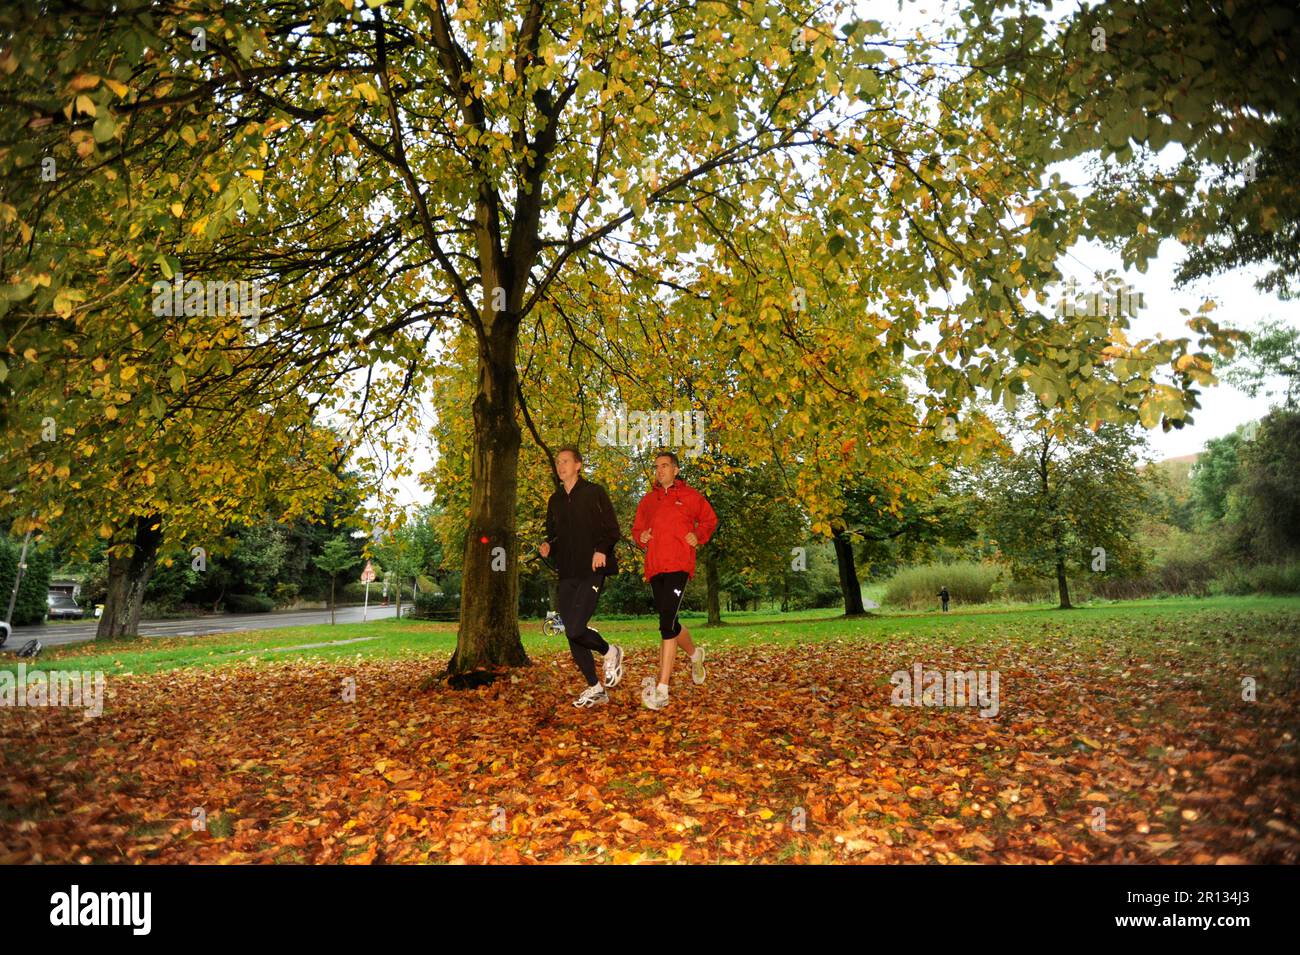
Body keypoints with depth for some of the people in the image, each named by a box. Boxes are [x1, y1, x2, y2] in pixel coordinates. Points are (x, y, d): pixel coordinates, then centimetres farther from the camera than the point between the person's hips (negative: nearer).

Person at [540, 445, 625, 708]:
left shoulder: (594, 493, -2)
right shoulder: (555, 500, 16)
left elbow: (612, 529, -4)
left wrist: (602, 549, -21)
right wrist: (548, 546, 2)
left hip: (592, 572, -7)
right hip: (567, 575, 7)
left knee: (575, 629, -18)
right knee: (571, 634, 5)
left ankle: (610, 652, 12)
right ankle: (595, 689, 19)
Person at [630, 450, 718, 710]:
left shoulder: (689, 495, 8)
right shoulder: (647, 500, 18)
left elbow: (710, 520, 15)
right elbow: (636, 529, 24)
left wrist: (698, 537, -3)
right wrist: (641, 537, 1)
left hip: (679, 565, -5)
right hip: (654, 567, 5)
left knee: (666, 623, -17)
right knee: (669, 623, 14)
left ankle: (662, 690, -16)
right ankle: (695, 654, 45)